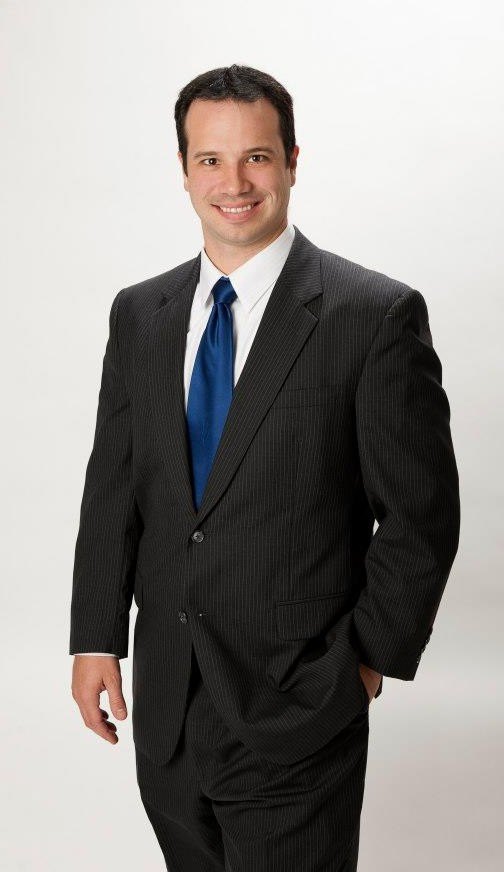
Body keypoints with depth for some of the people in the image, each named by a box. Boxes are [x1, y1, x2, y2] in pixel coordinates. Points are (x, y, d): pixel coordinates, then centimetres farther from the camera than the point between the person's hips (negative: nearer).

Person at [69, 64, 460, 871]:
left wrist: (373, 656, -5)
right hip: (166, 707, 5)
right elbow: (112, 486, 8)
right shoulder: (139, 314, 6)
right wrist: (97, 639, 4)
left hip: (296, 713, -4)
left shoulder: (376, 315, -10)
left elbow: (421, 515, -7)